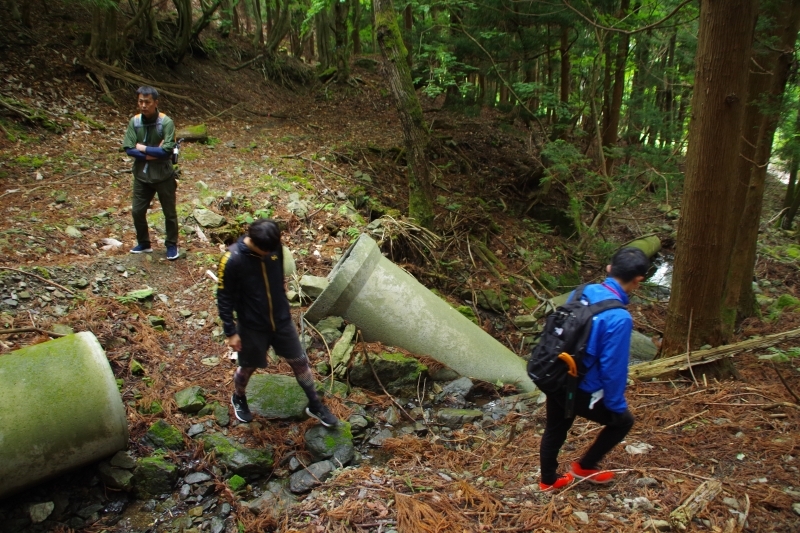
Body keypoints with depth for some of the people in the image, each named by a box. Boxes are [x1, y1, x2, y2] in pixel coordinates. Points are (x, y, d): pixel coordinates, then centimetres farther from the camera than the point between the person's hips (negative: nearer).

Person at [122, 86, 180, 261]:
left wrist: (143, 149, -15)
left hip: (163, 176, -4)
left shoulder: (166, 123, -15)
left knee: (169, 213, 9)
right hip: (141, 176, 4)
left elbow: (167, 150, -23)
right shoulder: (134, 122, -3)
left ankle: (172, 245, 27)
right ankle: (143, 243, 32)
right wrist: (153, 154, -18)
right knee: (137, 211, 12)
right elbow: (128, 149, -8)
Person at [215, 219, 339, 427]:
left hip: (282, 320, 4)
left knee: (300, 361, 12)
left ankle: (315, 405, 31)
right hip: (252, 326, -3)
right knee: (248, 367, 18)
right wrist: (230, 332, -11)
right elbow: (224, 299, -15)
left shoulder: (275, 248, -11)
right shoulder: (232, 260, -24)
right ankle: (238, 398, 50)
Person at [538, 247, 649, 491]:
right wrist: (616, 404, -5)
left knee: (554, 429, 27)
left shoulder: (583, 292, -5)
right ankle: (585, 467, 34)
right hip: (580, 390, -7)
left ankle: (548, 480, 47)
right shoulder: (619, 318, -27)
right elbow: (613, 367, -21)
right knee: (622, 421, 21)